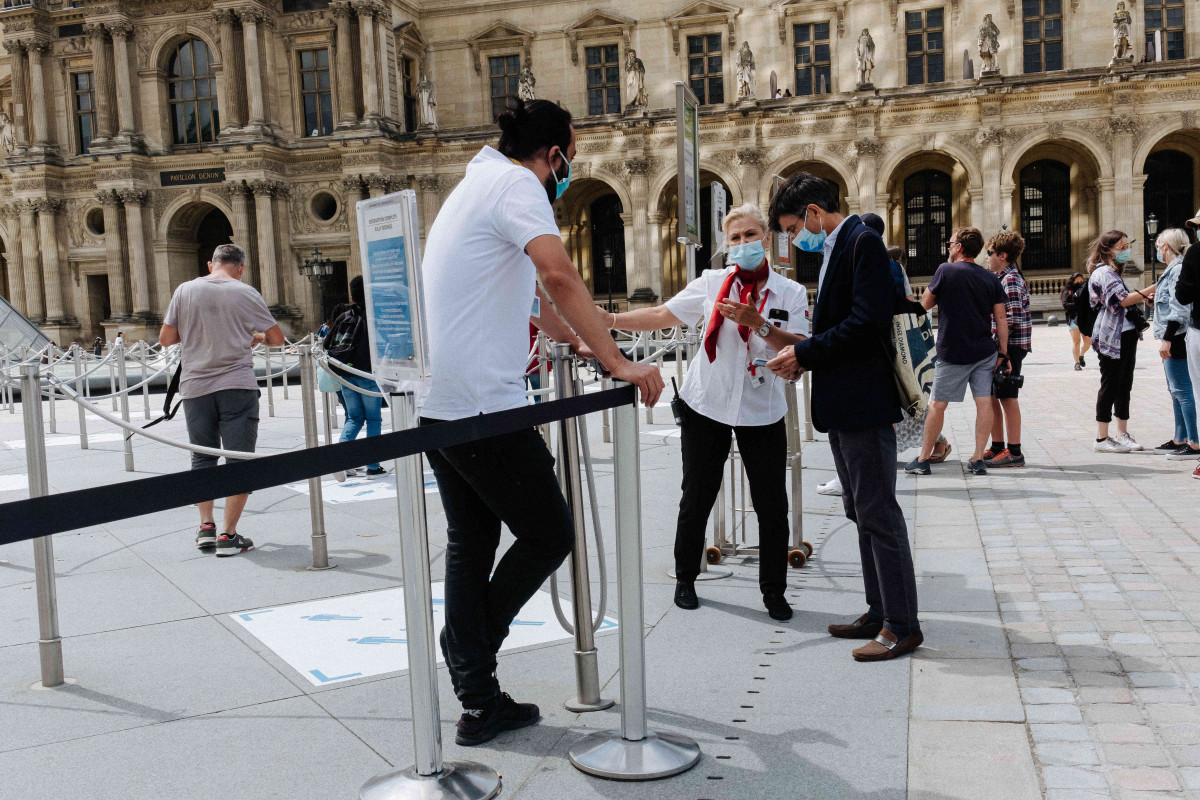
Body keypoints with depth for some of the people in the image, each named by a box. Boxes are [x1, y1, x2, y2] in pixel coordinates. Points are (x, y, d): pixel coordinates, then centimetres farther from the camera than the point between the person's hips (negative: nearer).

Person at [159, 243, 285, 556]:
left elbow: (166, 339, 5)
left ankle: (206, 526, 15)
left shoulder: (185, 290, 4)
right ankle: (228, 535, -1)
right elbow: (276, 339, 1)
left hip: (195, 386, 3)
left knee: (202, 458, 17)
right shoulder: (245, 293, -2)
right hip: (237, 385, -3)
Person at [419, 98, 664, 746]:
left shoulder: (478, 181, 23)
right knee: (548, 535, 3)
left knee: (469, 546, 13)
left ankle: (478, 701, 19)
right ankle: (468, 650, 13)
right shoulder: (515, 184, -8)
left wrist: (576, 335, 45)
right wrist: (616, 363, -24)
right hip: (482, 403, -10)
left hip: (436, 404, 10)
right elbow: (558, 274, -26)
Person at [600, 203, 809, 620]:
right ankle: (685, 579, 28)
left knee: (772, 505, 2)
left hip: (763, 411, 0)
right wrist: (609, 319, -12)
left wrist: (758, 323, -23)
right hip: (707, 405, 0)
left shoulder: (791, 293, -1)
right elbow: (661, 315, -2)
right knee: (697, 498, 9)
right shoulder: (712, 283, 0)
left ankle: (774, 591, 20)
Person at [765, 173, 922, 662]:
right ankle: (880, 612, 26)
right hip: (842, 406, 11)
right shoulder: (834, 248, 18)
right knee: (861, 511, 16)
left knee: (878, 513, -5)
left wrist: (804, 353, -15)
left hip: (865, 404, -11)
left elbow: (866, 323, -22)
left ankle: (902, 625, 4)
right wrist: (802, 359, 4)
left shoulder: (863, 242, -13)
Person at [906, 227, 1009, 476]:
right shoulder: (990, 278, 5)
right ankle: (978, 460, 4)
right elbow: (1001, 318, 4)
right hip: (985, 352, 4)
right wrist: (1003, 353, 7)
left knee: (937, 405, 5)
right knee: (984, 402, 4)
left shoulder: (946, 271, -8)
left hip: (952, 353, -4)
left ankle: (922, 460, 12)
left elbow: (926, 303, 3)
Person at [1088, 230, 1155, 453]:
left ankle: (1123, 434, 17)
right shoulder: (1104, 272, -12)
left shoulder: (1114, 272, 21)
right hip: (1111, 337, -10)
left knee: (1124, 385, 11)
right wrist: (1151, 290, -23)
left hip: (1126, 335, 10)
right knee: (1110, 385, -8)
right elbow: (1122, 300, -24)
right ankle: (1102, 439, -4)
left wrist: (1143, 297, 14)